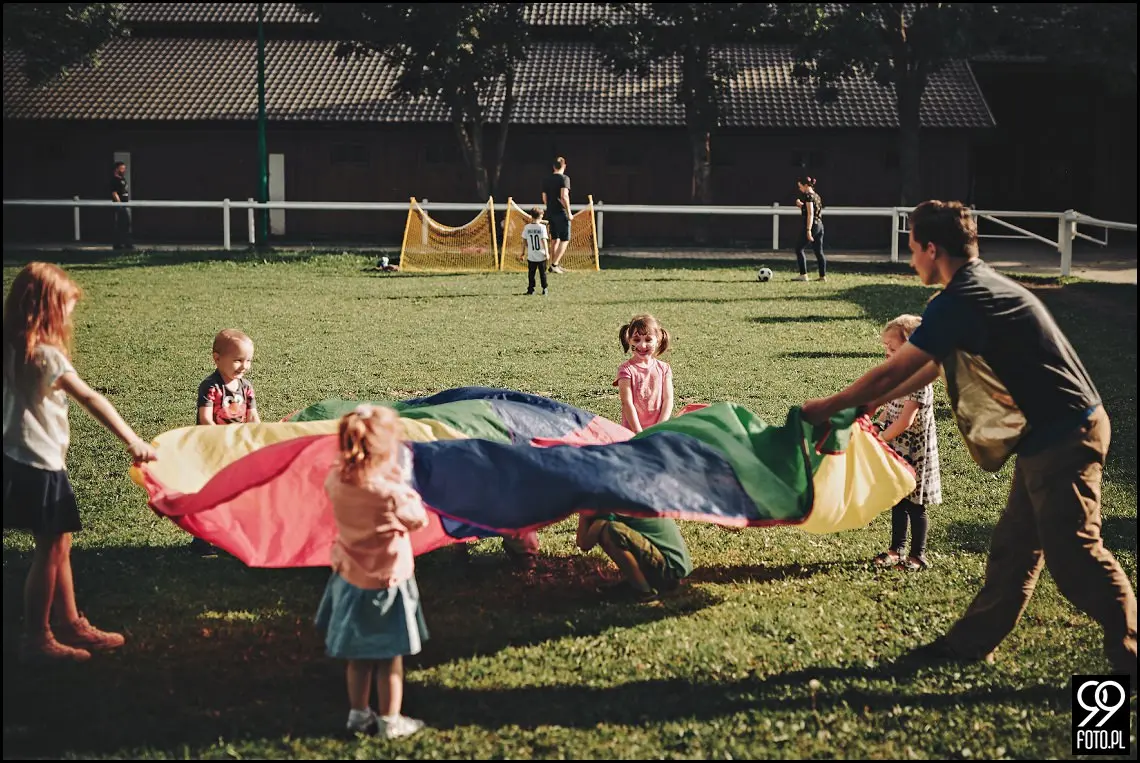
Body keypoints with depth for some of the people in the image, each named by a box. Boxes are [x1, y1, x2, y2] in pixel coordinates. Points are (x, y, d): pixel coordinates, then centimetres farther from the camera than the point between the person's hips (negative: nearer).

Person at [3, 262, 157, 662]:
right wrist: (132, 441, -31)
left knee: (59, 546, 16)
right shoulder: (45, 354, -19)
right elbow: (89, 398, -27)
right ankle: (36, 638, 11)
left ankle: (71, 625, 25)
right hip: (39, 465, -9)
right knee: (49, 551, 2)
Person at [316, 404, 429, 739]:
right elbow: (418, 518, -11)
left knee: (358, 654, 20)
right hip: (386, 582, -6)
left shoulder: (336, 479, -12)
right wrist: (405, 485, -2)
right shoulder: (390, 491, -28)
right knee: (389, 657, 10)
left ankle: (359, 714, 32)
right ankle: (390, 721, 21)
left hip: (350, 578, 6)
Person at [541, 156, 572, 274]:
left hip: (550, 213, 7)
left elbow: (544, 198, 13)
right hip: (561, 213, -7)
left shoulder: (546, 179, 10)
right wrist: (569, 212, -14)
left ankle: (553, 265, 17)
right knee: (565, 240, -1)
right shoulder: (564, 178, -10)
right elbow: (564, 196, -20)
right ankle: (555, 264, -9)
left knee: (555, 240, 16)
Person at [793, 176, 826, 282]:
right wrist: (801, 205, 14)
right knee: (819, 252, 10)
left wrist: (808, 230, -23)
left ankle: (803, 275, -5)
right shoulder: (817, 196, 15)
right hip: (820, 225, 9)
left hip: (811, 225, -9)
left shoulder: (808, 196, -12)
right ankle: (823, 276, 10)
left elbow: (810, 214, -20)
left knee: (799, 249, 0)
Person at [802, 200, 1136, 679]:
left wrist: (830, 407, 0)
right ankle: (972, 642, 25)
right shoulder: (983, 287, 14)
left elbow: (890, 373, -12)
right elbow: (932, 368, 23)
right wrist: (868, 403, 25)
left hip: (1062, 439, -10)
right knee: (1012, 546, 16)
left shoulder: (957, 302, -18)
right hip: (1052, 436, 10)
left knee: (1073, 557, -4)